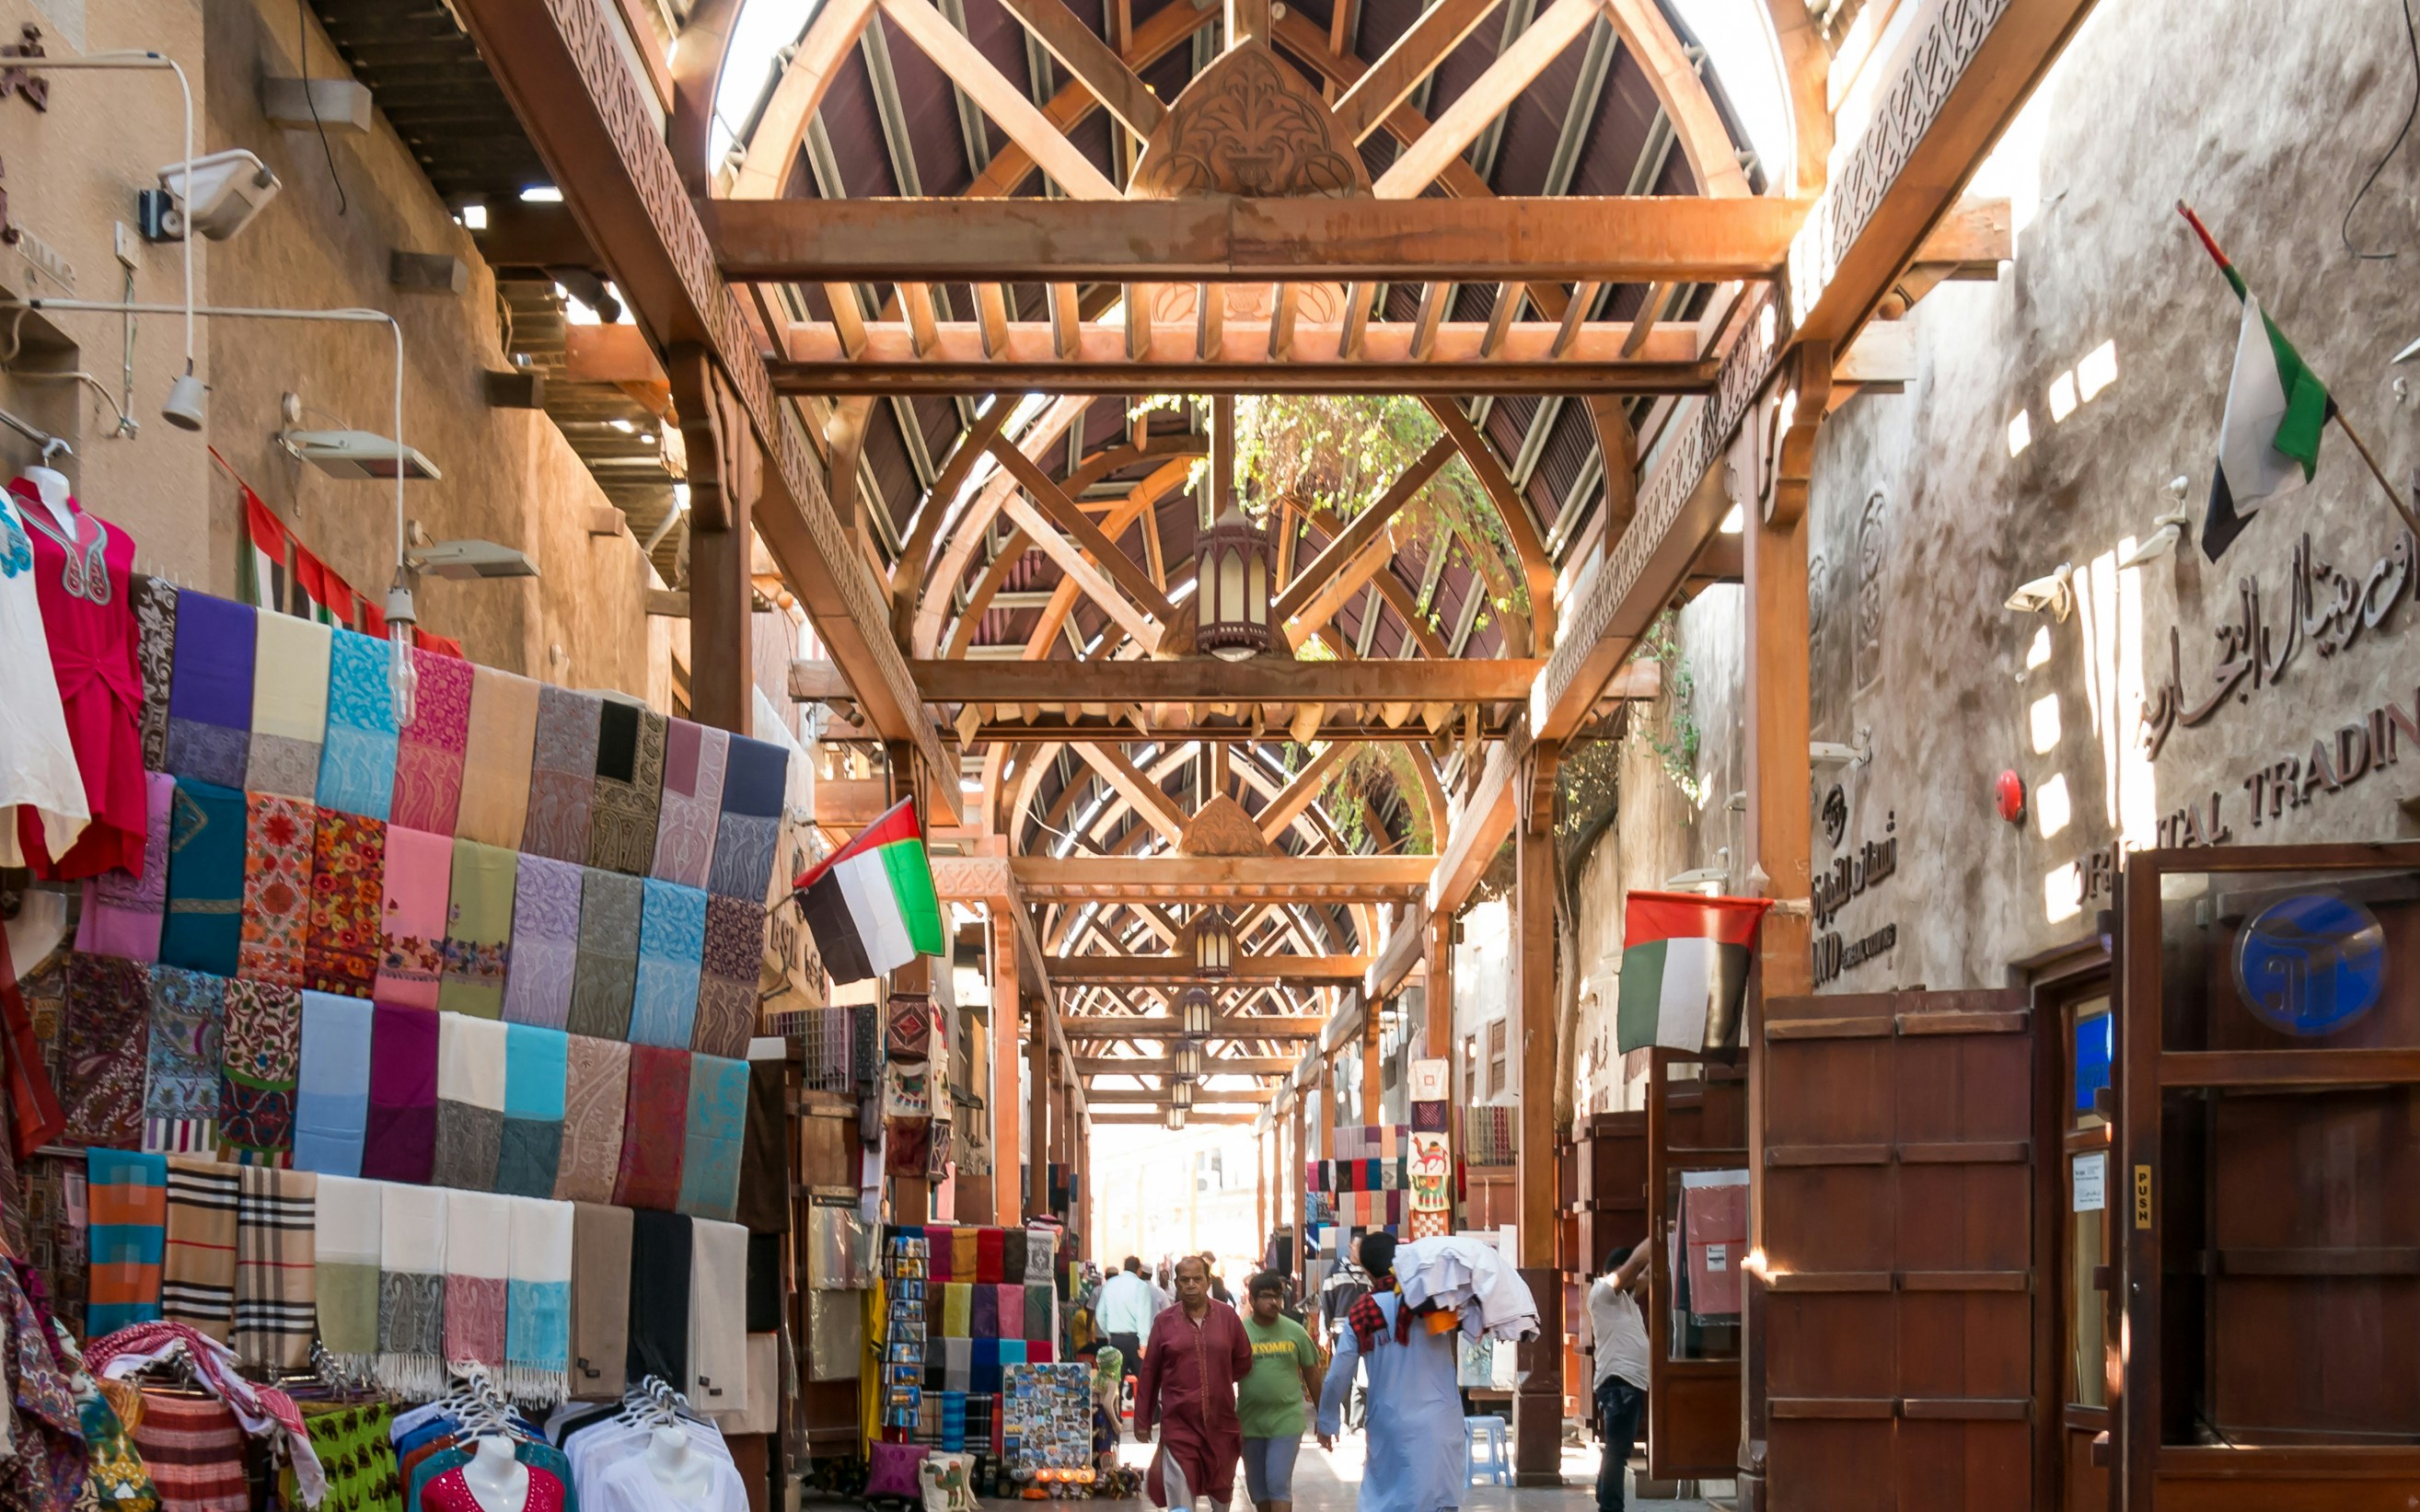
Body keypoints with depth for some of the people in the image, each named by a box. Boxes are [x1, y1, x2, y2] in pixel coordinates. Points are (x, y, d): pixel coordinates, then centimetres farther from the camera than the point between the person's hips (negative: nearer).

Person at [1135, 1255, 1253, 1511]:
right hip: (1178, 1422, -2)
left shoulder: (1227, 1316, 1)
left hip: (1221, 1421, 2)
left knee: (1221, 1490, 16)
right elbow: (1149, 1374, 3)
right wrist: (1142, 1420, 5)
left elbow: (1243, 1361, 11)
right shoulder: (1164, 1322, -2)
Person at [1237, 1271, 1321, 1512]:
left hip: (1287, 1420, -2)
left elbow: (1311, 1374, 8)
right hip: (1251, 1421, 2)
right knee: (1257, 1487, 12)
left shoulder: (1295, 1332, -1)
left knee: (1278, 1484, -9)